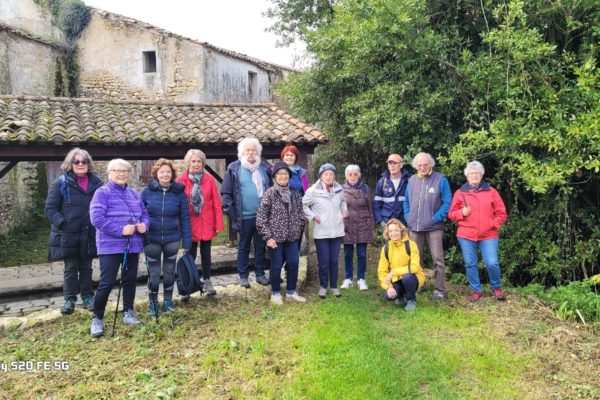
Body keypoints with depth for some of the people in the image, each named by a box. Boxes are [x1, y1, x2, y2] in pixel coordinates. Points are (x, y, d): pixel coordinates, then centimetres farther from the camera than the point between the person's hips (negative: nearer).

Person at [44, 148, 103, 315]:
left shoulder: (96, 183, 5)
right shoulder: (61, 183, -5)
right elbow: (50, 208, -5)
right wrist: (62, 223, -16)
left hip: (89, 234, 3)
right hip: (68, 235, -3)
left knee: (86, 268, 14)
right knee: (70, 268, 7)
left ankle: (87, 297, 25)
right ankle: (69, 299, 19)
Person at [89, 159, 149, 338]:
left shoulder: (134, 194, 12)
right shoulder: (102, 193, -7)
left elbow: (144, 214, 17)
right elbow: (96, 218, -17)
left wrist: (144, 225, -6)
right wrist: (120, 230, -23)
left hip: (133, 245, 6)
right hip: (110, 246, -6)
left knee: (130, 280, 14)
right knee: (106, 283, -6)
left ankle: (128, 312, 29)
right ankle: (97, 319, 11)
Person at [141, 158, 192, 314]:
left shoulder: (179, 192, -5)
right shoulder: (147, 191, -5)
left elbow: (185, 218, -2)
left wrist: (187, 242, -4)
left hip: (172, 239, 0)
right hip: (151, 240, 0)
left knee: (169, 271, 14)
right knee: (154, 274, 8)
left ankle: (168, 300, 32)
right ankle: (152, 302, 27)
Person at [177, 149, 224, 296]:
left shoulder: (209, 179, -3)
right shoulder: (181, 180, -4)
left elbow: (216, 202, -2)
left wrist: (219, 224, -4)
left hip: (206, 223, 1)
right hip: (189, 224, -1)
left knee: (206, 253, 13)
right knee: (190, 254, 7)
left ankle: (207, 281, 26)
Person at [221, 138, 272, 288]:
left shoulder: (265, 168, 6)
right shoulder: (234, 169, -3)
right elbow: (226, 193, -4)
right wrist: (232, 214, -10)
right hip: (244, 217, -3)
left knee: (260, 246, 13)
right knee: (243, 247, 11)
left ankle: (260, 274, 25)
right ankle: (243, 276, 22)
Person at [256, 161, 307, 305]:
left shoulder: (295, 194, 5)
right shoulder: (269, 194, -9)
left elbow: (300, 215, 14)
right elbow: (260, 218, -10)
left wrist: (299, 231, 7)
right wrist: (267, 237, -13)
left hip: (292, 238, 5)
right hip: (275, 238, -4)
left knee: (293, 264, 8)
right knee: (276, 266, 6)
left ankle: (291, 292, 25)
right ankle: (276, 293, 22)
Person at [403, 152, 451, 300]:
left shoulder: (440, 179, -6)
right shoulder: (412, 180, 9)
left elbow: (447, 202, -7)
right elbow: (406, 201, 17)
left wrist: (436, 218, -13)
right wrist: (408, 217, 5)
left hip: (433, 227, -5)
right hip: (414, 227, 5)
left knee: (438, 259, -2)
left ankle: (440, 290, 6)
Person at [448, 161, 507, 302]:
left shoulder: (491, 191, 7)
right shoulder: (460, 192, 6)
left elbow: (501, 213, 9)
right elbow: (451, 214, 8)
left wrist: (494, 225, -4)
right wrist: (462, 213, -11)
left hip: (488, 235, -1)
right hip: (466, 235, 1)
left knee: (492, 263, -7)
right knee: (470, 264, 4)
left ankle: (496, 288, 19)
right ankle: (476, 291, 20)